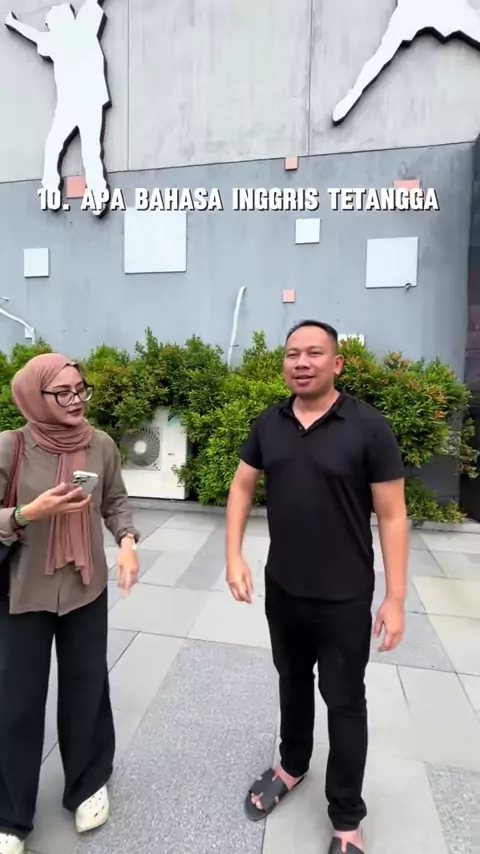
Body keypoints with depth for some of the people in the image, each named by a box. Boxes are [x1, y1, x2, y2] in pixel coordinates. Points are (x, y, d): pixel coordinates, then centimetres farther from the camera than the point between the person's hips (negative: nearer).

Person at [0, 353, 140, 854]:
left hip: (87, 588, 2)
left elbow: (116, 502, 4)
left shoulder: (101, 445, -6)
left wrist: (127, 542, -13)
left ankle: (89, 785, 43)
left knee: (86, 689, 16)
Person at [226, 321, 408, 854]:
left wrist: (396, 597, -10)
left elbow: (391, 515, -12)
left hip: (344, 598, -4)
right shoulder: (268, 424, -3)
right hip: (281, 589, 4)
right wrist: (234, 556, -3)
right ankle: (292, 766, 52)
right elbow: (242, 487, 5)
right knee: (292, 681, 25)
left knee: (344, 701, 15)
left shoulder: (368, 428, -15)